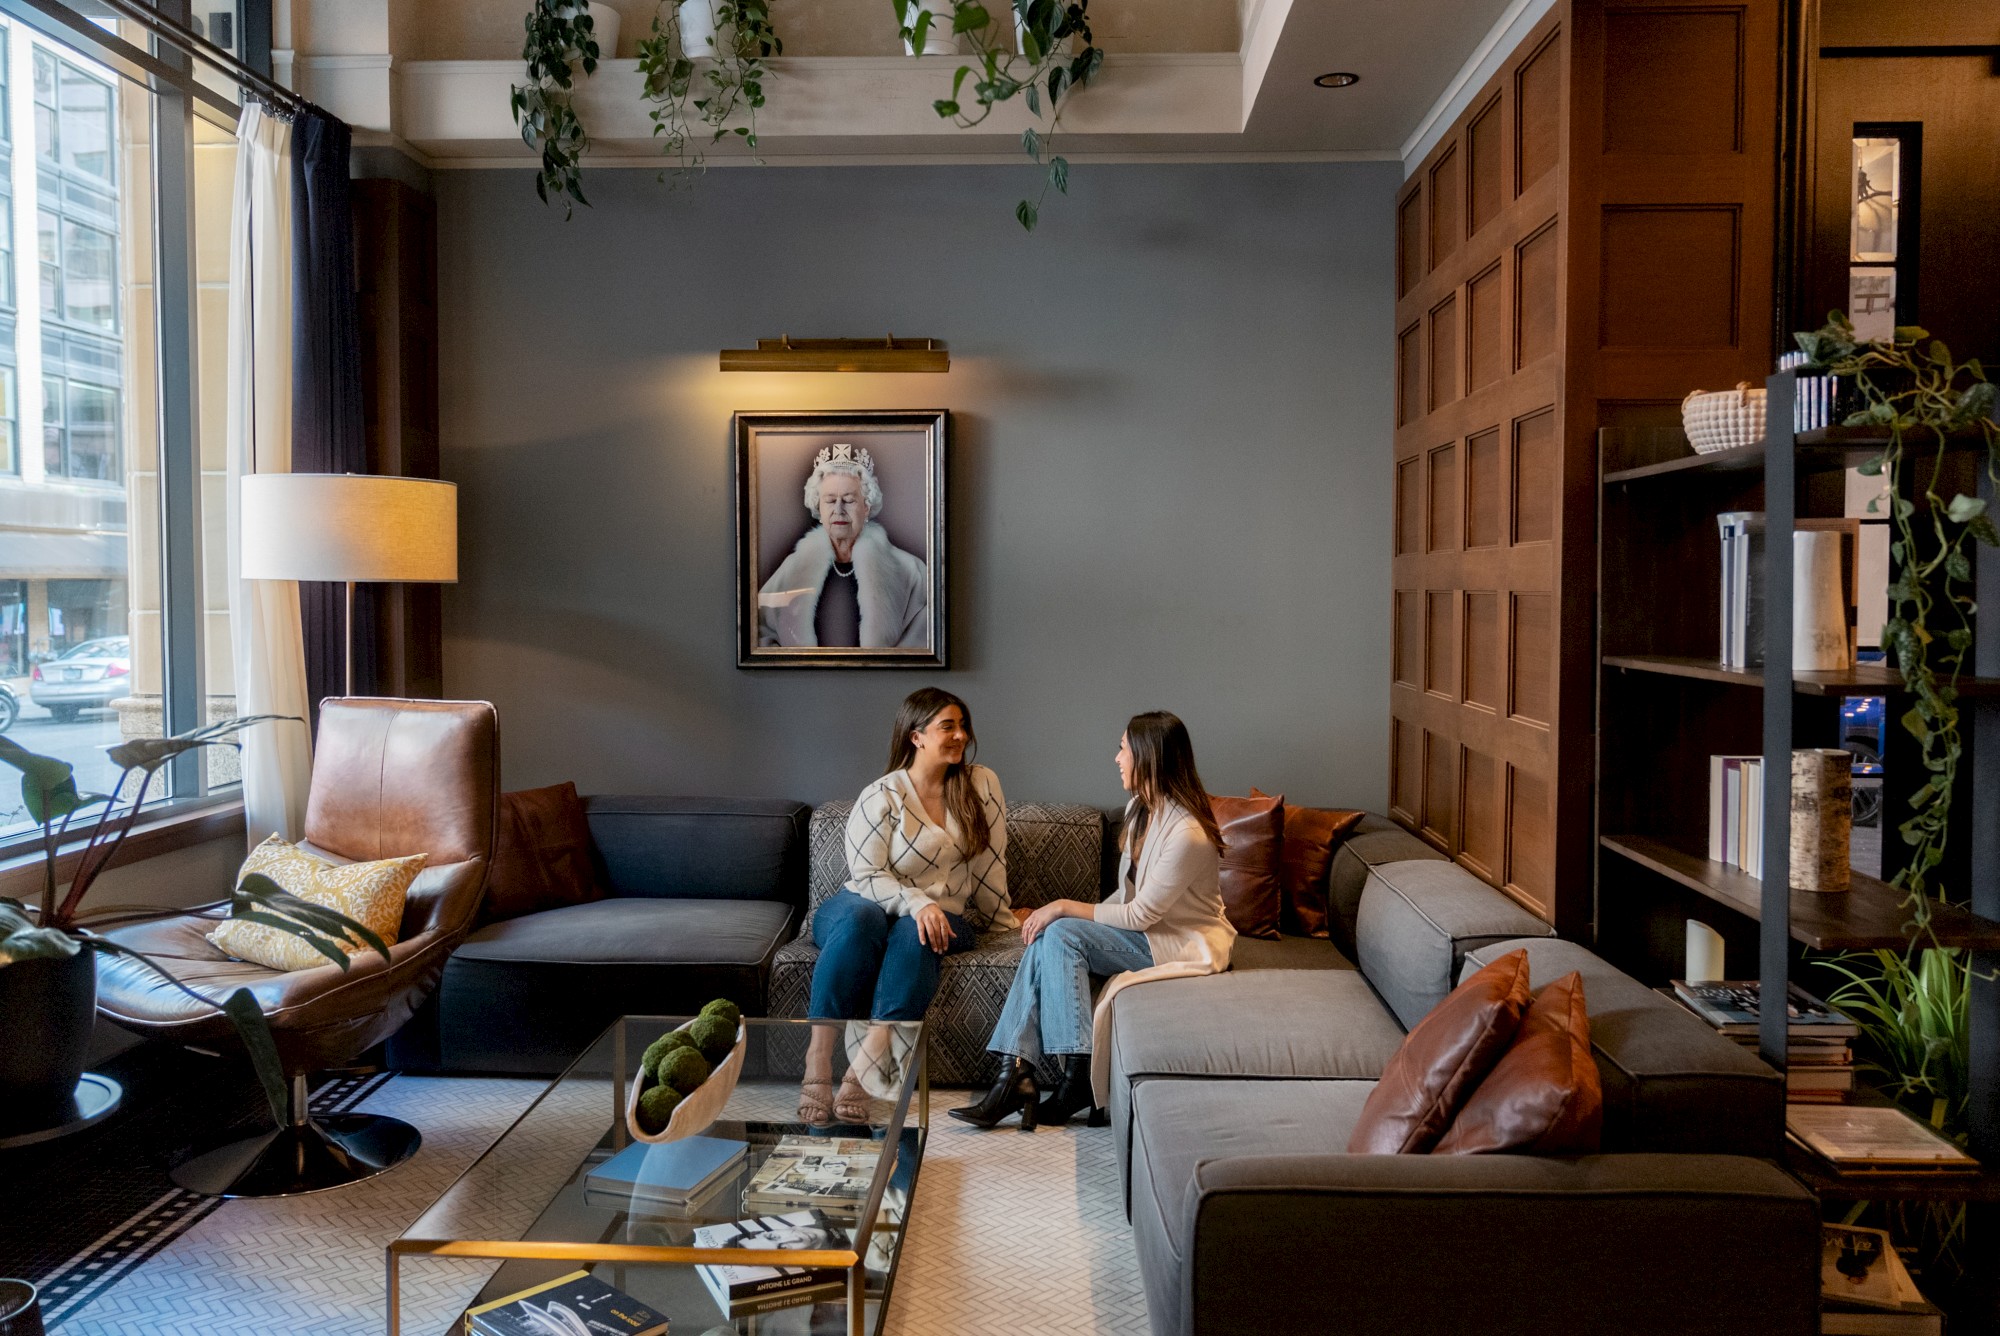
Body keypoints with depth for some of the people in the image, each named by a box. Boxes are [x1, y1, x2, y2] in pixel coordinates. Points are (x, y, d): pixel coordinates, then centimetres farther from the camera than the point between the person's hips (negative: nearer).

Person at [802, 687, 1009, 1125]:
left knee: (914, 935, -35)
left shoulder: (981, 785, 4)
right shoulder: (880, 797, -4)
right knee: (859, 917, -38)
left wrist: (1003, 919, 12)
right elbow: (866, 876, -13)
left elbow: (989, 864, 9)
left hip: (944, 916, 2)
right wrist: (917, 903, -27)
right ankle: (816, 1067, -41)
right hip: (866, 904, -1)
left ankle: (862, 1072, -43)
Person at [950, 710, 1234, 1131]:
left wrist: (1067, 907, -15)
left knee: (1060, 934, -25)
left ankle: (1079, 1077, -20)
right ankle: (1016, 1072, -23)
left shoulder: (1187, 834, -24)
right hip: (1147, 933, 9)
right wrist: (1071, 913, -1)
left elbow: (1141, 914, -20)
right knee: (1047, 938, -17)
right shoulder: (1140, 809, 6)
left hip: (1184, 945, -8)